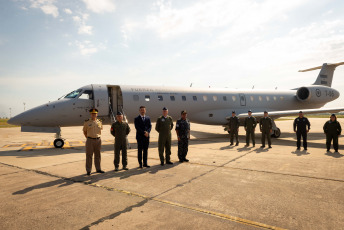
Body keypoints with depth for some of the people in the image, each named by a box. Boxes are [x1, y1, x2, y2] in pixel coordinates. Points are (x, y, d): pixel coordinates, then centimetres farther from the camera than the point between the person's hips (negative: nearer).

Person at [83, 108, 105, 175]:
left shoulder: (99, 122, 5)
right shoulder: (87, 122, -4)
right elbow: (84, 131, 7)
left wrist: (98, 137, 12)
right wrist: (88, 138, 5)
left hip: (98, 140, 3)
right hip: (90, 140, -3)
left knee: (97, 155, 11)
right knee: (89, 155, 1)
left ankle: (98, 169, 21)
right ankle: (88, 170, 10)